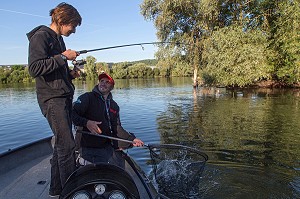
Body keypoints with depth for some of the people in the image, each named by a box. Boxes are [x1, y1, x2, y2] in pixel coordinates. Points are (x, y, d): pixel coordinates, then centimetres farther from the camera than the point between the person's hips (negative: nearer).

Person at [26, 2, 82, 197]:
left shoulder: (58, 39, 21)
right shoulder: (41, 36, -7)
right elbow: (35, 68, -18)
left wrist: (70, 73, 9)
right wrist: (63, 57, -16)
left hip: (63, 97, 9)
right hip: (52, 98, -9)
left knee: (62, 143, 12)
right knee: (67, 145, -10)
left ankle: (57, 189, 24)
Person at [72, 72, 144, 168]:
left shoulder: (114, 105, 13)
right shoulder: (87, 97, -4)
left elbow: (117, 128, 9)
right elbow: (72, 114, -13)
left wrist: (132, 139, -3)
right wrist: (86, 122, -29)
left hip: (108, 145, 6)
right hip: (90, 148, -6)